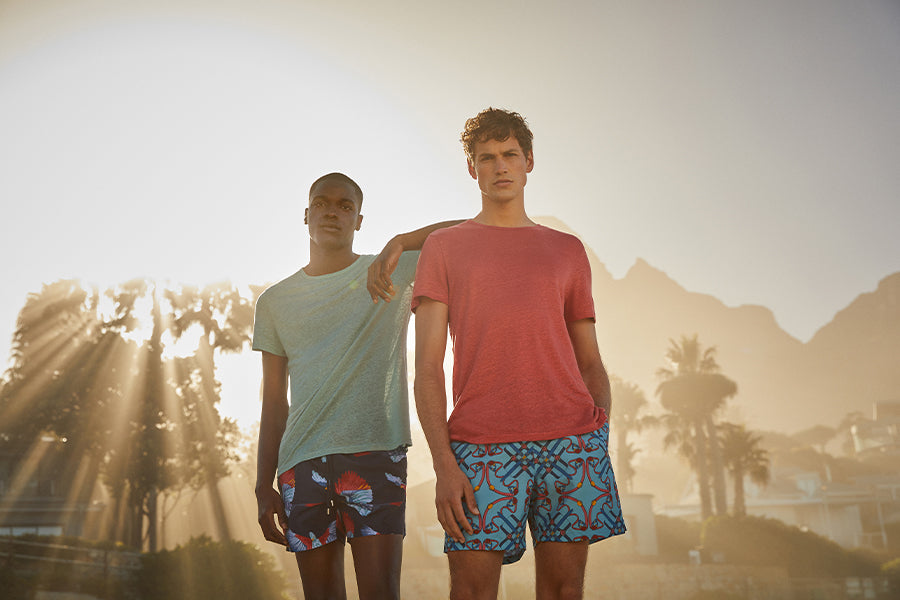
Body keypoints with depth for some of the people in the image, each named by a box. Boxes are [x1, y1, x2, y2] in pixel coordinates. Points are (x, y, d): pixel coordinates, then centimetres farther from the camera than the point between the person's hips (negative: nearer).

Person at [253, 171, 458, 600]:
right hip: (301, 462, 3)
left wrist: (399, 244, -18)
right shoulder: (275, 302, 15)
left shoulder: (396, 272, 7)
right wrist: (263, 488, 9)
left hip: (375, 451, -2)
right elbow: (274, 403, 15)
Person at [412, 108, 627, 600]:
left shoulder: (567, 250, 19)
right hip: (482, 446, -2)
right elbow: (428, 369, 4)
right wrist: (443, 464, -7)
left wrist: (602, 421, 0)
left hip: (571, 440, 2)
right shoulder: (443, 248, 12)